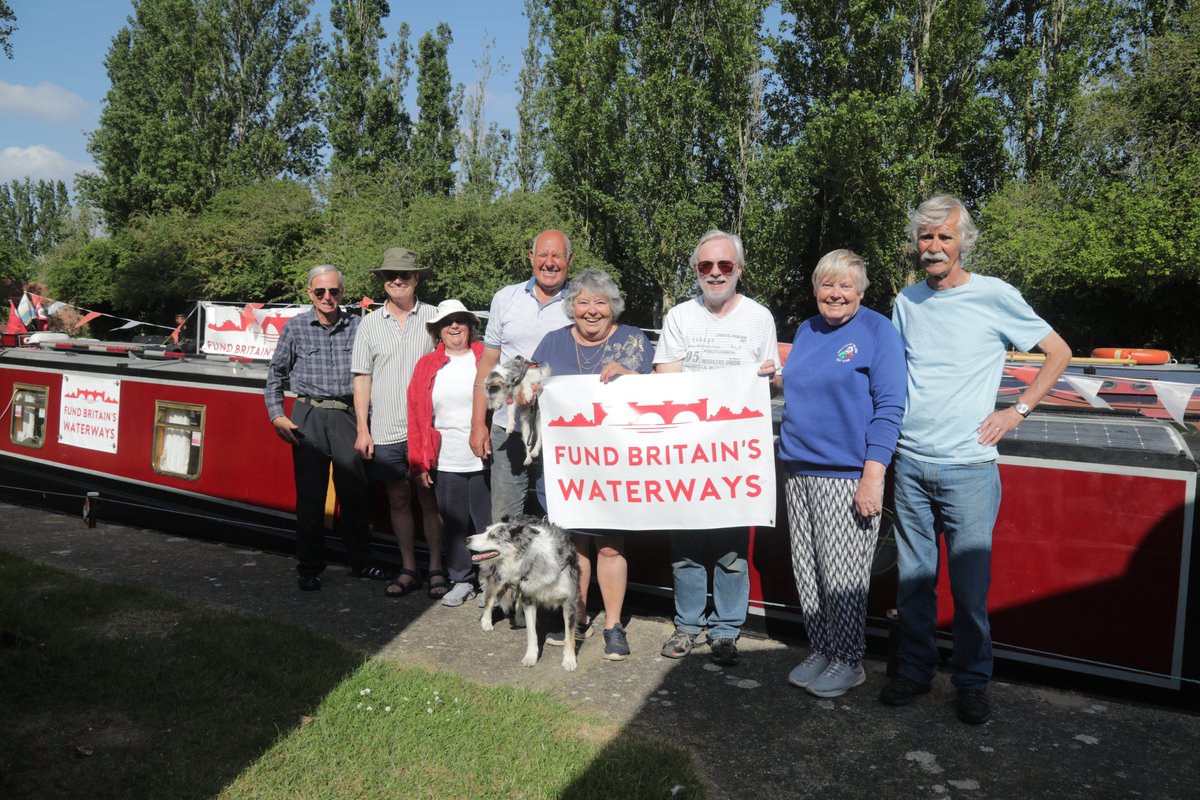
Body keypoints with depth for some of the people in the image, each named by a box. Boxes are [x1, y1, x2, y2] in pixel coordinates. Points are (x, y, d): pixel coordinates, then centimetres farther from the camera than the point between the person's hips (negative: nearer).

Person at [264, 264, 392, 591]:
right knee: (310, 495, 3)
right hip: (309, 417, -1)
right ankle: (309, 569, 16)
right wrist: (277, 415, -2)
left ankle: (360, 562, 21)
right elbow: (276, 374, 8)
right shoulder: (295, 327, 3)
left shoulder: (355, 326, 6)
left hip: (346, 415, 1)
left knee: (354, 492, 6)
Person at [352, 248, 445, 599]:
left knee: (429, 499, 3)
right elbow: (362, 378, 8)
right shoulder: (370, 324, 8)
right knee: (398, 500, 10)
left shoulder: (435, 318, 3)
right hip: (385, 434, 2)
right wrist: (362, 430, 2)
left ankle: (436, 569, 16)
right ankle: (408, 569, 21)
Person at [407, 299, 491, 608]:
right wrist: (419, 463, 3)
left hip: (484, 461, -2)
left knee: (488, 524, 4)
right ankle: (461, 581, 24)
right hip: (445, 463, 3)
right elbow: (416, 417, 7)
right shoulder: (426, 366, 9)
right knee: (454, 524, 11)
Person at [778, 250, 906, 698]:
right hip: (799, 472, 6)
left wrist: (873, 476, -17)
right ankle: (821, 651, 27)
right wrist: (775, 377, 6)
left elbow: (889, 407, -11)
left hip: (847, 474, -6)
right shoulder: (806, 331, 14)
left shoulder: (877, 331, -5)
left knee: (843, 576, 1)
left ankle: (848, 662, 18)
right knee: (807, 572, 12)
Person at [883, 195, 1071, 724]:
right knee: (913, 578, 11)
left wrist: (1018, 410, -3)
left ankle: (972, 681, 21)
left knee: (970, 585, 3)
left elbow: (1059, 352, 5)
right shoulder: (906, 302, 9)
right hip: (910, 465, 4)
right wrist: (887, 426, 9)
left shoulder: (995, 297, -3)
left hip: (968, 469, -3)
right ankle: (914, 669, 26)